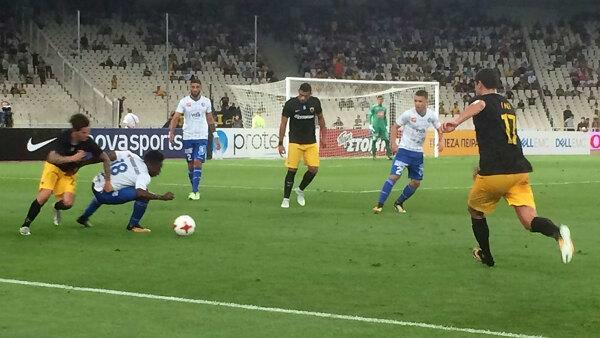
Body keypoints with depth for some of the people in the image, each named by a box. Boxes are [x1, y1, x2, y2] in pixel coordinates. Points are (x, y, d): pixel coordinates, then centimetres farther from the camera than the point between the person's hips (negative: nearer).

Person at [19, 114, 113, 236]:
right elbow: (52, 158, -38)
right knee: (44, 195, -22)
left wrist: (108, 181, -11)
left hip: (69, 172, 2)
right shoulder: (64, 137, -29)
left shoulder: (88, 142, -23)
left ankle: (57, 208, 23)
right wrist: (72, 158, -47)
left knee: (68, 203, -16)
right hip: (54, 167, -2)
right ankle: (26, 225, -6)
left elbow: (106, 159, -11)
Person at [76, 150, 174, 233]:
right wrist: (162, 197, -24)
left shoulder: (131, 155, 3)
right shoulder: (144, 175, -15)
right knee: (144, 195, -13)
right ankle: (133, 225, 1)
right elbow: (140, 193, -33)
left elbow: (110, 155, -2)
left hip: (96, 184, 8)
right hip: (106, 194, -8)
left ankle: (84, 218, 63)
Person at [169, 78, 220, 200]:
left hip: (202, 137, -1)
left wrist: (215, 136, 10)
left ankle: (195, 191, -13)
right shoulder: (184, 101, -3)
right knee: (190, 164, 6)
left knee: (198, 163, -12)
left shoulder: (206, 101, 2)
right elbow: (175, 118, -7)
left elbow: (210, 120, 11)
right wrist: (171, 133, -21)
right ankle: (195, 190, 19)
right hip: (188, 137, 1)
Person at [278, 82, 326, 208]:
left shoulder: (315, 102, -4)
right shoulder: (290, 104, -12)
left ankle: (300, 190, 20)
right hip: (295, 142, -3)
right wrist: (280, 143, -7)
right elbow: (283, 124, -5)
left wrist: (323, 137, 14)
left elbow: (320, 118, 13)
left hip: (311, 142, 3)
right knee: (292, 170, -8)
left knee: (313, 169, -6)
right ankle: (286, 199, 5)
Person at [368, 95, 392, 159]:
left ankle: (389, 155, 1)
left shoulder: (384, 108, 17)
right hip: (375, 125, -4)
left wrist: (386, 126, 19)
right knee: (374, 140, -4)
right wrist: (370, 124, -9)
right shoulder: (373, 107, 2)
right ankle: (374, 155, 4)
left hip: (383, 126, 4)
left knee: (387, 140, -2)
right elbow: (370, 116, 0)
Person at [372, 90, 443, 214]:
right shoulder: (408, 114, -14)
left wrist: (441, 141, -8)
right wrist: (393, 143, -12)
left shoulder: (432, 115, -4)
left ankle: (399, 203, 26)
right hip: (404, 149, -5)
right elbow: (395, 127, -1)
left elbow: (439, 129, 11)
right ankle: (380, 205, -16)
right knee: (394, 176, -18)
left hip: (418, 152, 5)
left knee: (416, 182, 7)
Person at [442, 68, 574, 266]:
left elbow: (478, 106, -28)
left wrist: (456, 122, -47)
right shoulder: (507, 104, 23)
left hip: (493, 172, -6)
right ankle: (557, 233, -35)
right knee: (529, 221, -5)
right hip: (520, 170, 6)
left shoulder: (483, 100, 0)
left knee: (476, 211, 21)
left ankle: (486, 256, 32)